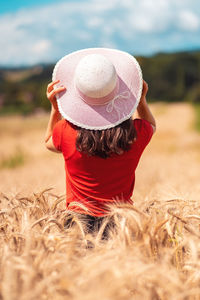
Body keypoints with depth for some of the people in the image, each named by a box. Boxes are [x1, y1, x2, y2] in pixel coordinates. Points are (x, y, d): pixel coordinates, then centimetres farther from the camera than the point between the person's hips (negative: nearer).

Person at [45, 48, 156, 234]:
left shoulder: (66, 130, -11)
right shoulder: (135, 132, -7)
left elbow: (50, 143, 17)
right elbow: (151, 126, 22)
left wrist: (55, 109, 12)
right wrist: (141, 100, 12)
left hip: (78, 221, -1)